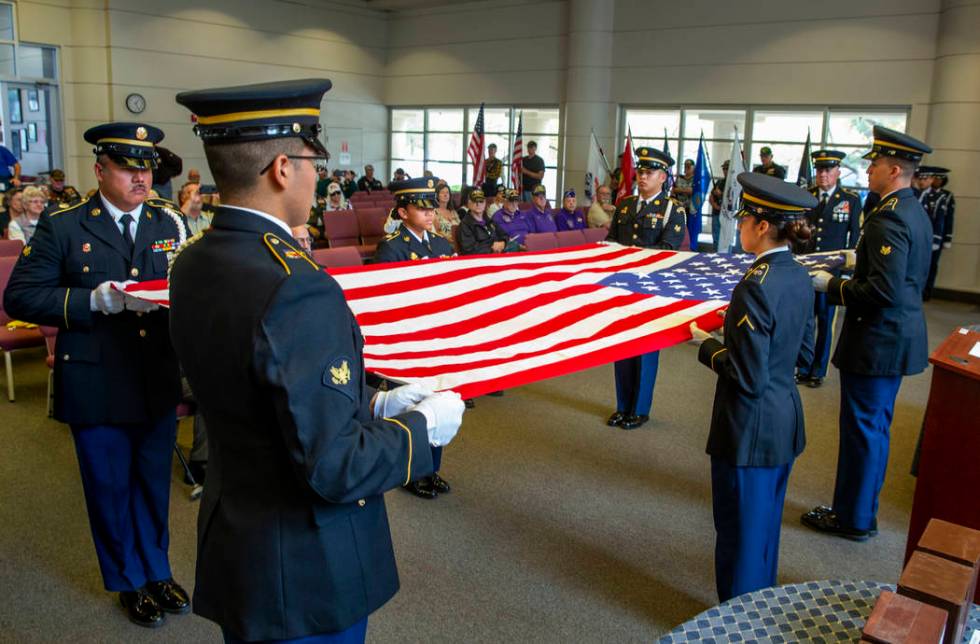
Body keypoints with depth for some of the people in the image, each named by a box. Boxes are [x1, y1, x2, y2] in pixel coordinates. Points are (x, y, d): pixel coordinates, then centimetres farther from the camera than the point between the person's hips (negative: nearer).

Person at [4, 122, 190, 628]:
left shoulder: (169, 221, 4)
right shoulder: (61, 226, -7)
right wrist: (95, 300, -22)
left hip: (159, 382, 3)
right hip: (96, 387, -3)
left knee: (154, 482, 17)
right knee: (110, 488, 12)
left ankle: (156, 570, 37)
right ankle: (130, 581, 32)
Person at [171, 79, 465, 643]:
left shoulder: (193, 265, -2)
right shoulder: (298, 288, -29)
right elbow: (335, 468, -28)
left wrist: (373, 403, 5)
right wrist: (423, 426, -12)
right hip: (307, 574, -7)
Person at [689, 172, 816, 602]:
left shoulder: (756, 287, -25)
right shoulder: (799, 277, 2)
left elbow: (748, 377, -23)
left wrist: (707, 347, -9)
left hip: (752, 428, -9)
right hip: (786, 420, 9)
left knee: (739, 532, 9)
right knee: (765, 525, 25)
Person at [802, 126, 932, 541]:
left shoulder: (888, 218, -21)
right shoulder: (914, 212, 11)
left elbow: (883, 290, -28)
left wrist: (831, 286, -17)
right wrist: (860, 257, 16)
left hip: (877, 340, -10)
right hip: (900, 336, 10)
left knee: (862, 428, 2)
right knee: (875, 427, 19)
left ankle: (853, 519, 15)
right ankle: (862, 512, 32)